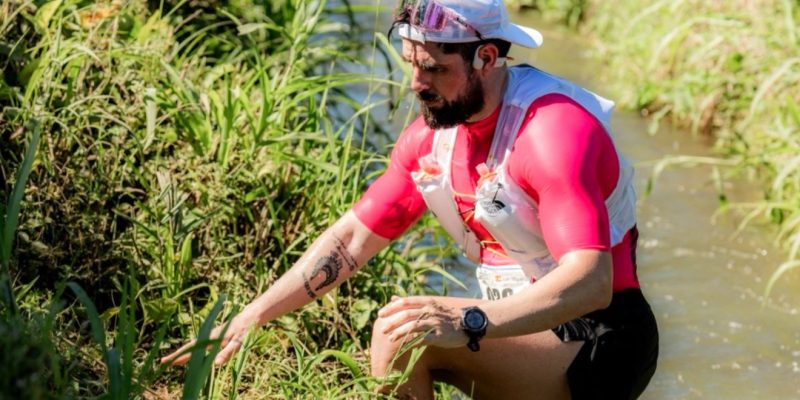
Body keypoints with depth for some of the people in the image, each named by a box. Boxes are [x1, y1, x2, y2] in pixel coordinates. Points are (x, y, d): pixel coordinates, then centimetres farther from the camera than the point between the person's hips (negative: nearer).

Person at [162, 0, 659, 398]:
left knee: (401, 331, -23)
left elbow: (592, 281, -35)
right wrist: (251, 316, -1)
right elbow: (352, 238, 8)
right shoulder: (432, 134, 2)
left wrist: (469, 322, -47)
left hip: (599, 347, -8)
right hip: (528, 329, 8)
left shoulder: (554, 128, -24)